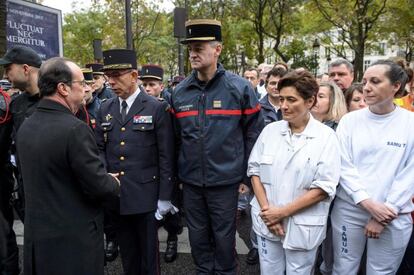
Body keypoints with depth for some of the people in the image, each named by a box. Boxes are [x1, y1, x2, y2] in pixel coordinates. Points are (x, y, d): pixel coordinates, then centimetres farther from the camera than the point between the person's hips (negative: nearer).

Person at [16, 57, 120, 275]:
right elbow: (98, 187, -21)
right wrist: (114, 182, 1)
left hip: (36, 234, 7)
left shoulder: (25, 127, 2)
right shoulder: (74, 128, -23)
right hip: (75, 238, -7)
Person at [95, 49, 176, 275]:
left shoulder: (157, 108, -7)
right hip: (115, 194, 4)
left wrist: (165, 197, -9)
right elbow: (99, 148, 12)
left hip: (145, 194, -4)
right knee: (127, 251, 19)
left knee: (148, 252, 12)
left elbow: (166, 156, -8)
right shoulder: (105, 109, 7)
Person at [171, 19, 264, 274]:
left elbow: (254, 134, -4)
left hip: (225, 181, -3)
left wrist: (247, 176, -4)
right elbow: (175, 137, 11)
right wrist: (176, 174, 11)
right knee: (198, 237, 18)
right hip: (190, 182, 4)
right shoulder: (179, 92, 2)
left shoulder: (240, 88, -9)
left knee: (224, 237, 12)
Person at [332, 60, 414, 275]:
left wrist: (385, 213, -10)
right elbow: (343, 166, -5)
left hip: (394, 216, 0)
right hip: (349, 210, 1)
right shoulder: (350, 120, -1)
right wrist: (368, 203, -14)